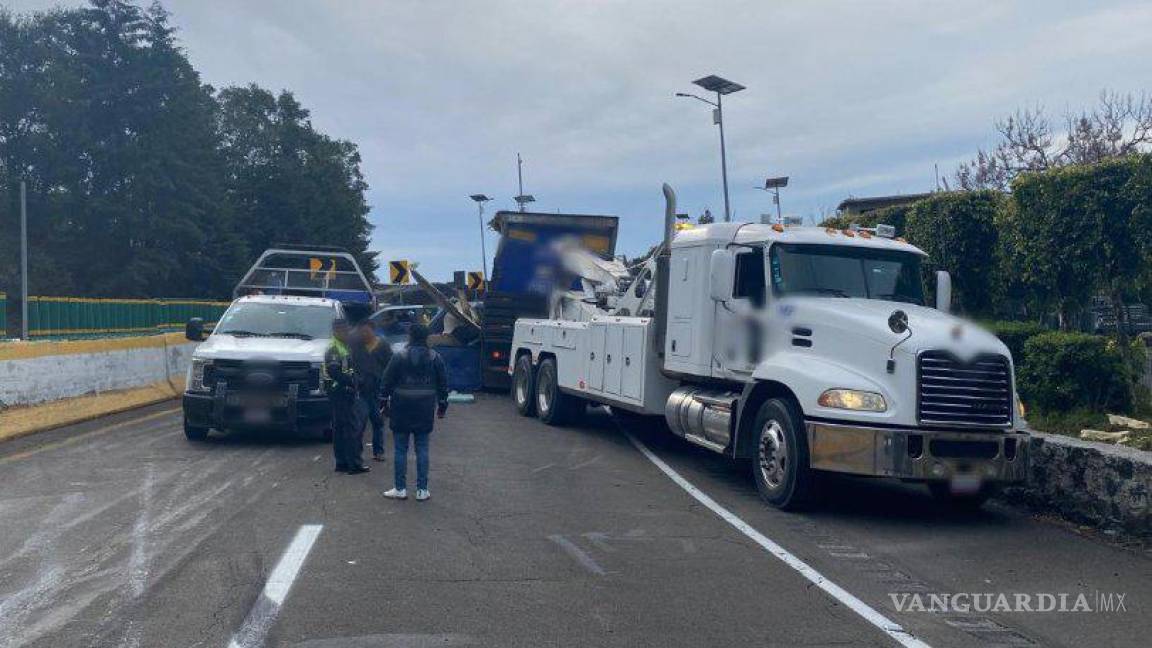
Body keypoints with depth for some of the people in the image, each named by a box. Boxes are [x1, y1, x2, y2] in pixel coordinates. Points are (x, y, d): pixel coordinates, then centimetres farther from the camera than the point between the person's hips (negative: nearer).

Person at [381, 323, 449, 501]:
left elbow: (386, 383, -4)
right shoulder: (435, 358, 1)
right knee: (422, 449, 8)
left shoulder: (399, 357, -6)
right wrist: (442, 405, 16)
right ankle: (422, 490, 9)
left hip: (401, 410, -2)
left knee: (400, 449, 6)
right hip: (425, 411, 2)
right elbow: (443, 384, 7)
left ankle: (400, 489, 10)